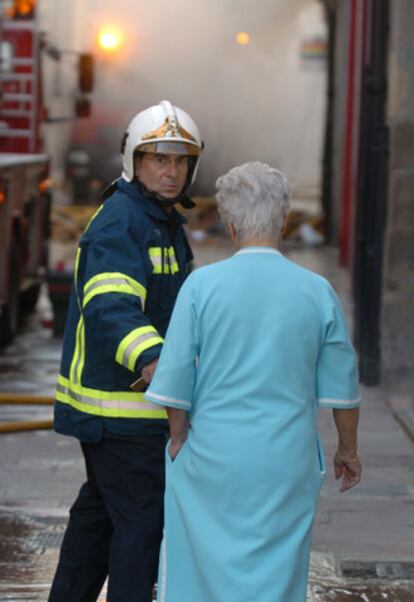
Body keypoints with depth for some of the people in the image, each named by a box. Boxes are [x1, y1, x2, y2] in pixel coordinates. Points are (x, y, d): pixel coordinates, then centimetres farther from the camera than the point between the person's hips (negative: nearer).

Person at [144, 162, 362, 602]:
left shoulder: (202, 284, -8)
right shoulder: (318, 292, -4)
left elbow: (175, 378, -6)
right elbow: (341, 386, 4)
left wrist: (178, 439, 9)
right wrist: (347, 449, 18)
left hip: (214, 455, -1)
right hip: (287, 461, 1)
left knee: (198, 562, 14)